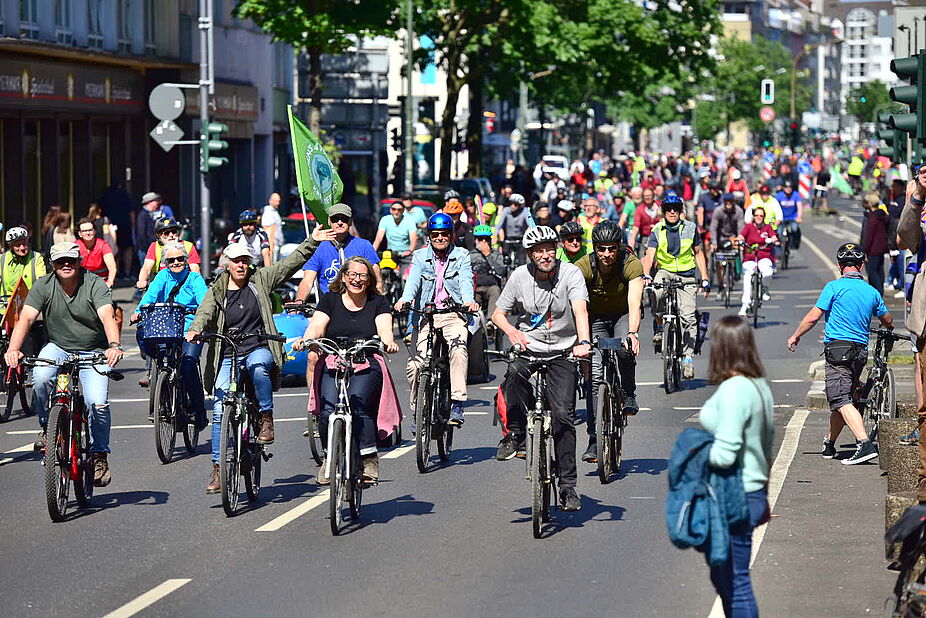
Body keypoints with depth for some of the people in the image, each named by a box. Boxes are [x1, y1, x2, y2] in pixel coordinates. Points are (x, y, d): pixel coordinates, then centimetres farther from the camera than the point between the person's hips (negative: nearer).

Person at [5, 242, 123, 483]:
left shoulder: (95, 284, -14)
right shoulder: (44, 286, -8)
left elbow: (107, 316, -28)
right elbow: (26, 317, -18)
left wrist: (114, 346, -48)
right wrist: (13, 349, -36)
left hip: (93, 352, -2)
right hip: (57, 347, 2)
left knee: (97, 403, -19)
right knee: (40, 378, -29)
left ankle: (99, 456, -2)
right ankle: (46, 427, -4)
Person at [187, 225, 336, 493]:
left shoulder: (261, 280, 6)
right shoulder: (216, 290, 5)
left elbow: (291, 264, 4)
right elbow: (206, 312, -11)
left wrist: (312, 242, -5)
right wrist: (196, 329, -31)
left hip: (258, 349, -1)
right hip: (228, 355, 1)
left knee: (258, 366, -39)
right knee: (220, 410, -8)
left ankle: (266, 418, -22)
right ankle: (218, 468, -2)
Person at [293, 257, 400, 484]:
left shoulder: (378, 302, 14)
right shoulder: (329, 300, 14)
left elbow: (384, 329, -2)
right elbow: (317, 326, 0)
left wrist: (388, 342, -27)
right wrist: (305, 340, -23)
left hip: (367, 366, -1)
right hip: (333, 365, 1)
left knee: (356, 405, -29)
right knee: (328, 412, -22)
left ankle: (369, 459, -18)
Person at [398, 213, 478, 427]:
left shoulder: (461, 255, 8)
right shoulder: (420, 256, 11)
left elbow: (465, 280, -9)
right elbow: (413, 279, -6)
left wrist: (469, 301, -31)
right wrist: (404, 300, -28)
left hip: (453, 314, -2)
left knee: (459, 349, -31)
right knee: (415, 365, -7)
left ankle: (457, 405, -35)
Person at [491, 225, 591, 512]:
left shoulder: (570, 273, -10)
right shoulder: (520, 276, -3)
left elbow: (580, 310, -24)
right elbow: (498, 313, 3)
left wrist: (583, 342, -42)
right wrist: (512, 331, -20)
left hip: (561, 353, -1)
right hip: (527, 347, 1)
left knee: (563, 415, -11)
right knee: (515, 372, -35)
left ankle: (567, 485, -1)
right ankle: (515, 433, -14)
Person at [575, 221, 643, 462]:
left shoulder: (631, 264, -26)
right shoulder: (583, 267, -24)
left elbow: (634, 303, -37)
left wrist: (633, 333, -53)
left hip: (623, 315, -1)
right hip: (596, 318, 1)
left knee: (625, 350, -33)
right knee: (595, 374, -13)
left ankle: (628, 394, -4)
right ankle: (595, 439, -8)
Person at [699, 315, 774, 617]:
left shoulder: (732, 391, -21)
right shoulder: (760, 386, 8)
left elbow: (724, 455, -26)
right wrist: (764, 498, 25)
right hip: (755, 492, 10)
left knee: (735, 583, -1)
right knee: (724, 578, 19)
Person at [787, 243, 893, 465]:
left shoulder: (835, 287, -6)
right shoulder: (872, 292, 11)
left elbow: (813, 317, -9)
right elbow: (888, 321, 26)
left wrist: (795, 336, 6)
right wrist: (886, 327, 51)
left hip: (838, 348, -7)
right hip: (861, 351, 7)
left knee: (841, 400, -13)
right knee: (841, 398, 19)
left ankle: (865, 444, -28)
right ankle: (829, 444, 31)